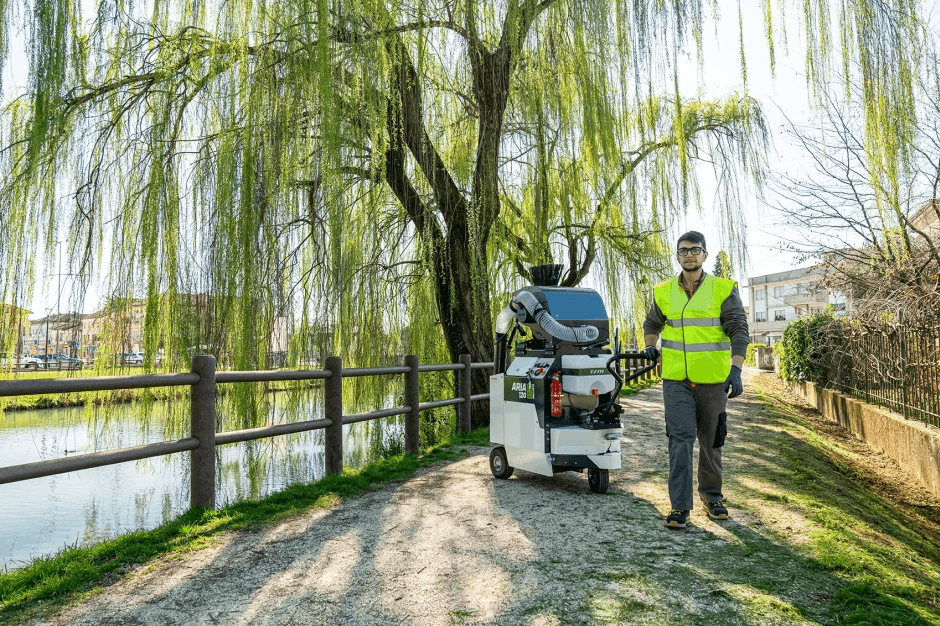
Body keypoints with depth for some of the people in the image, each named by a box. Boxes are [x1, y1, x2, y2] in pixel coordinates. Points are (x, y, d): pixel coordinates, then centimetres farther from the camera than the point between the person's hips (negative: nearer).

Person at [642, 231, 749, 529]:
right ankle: (680, 507, -1)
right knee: (680, 439, -6)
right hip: (676, 380, 1)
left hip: (713, 380, 0)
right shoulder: (663, 292, 7)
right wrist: (650, 346, 4)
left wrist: (736, 370, -16)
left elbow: (739, 331, -5)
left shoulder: (724, 289, -1)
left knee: (712, 441, 12)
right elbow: (652, 324, 23)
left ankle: (711, 495, 32)